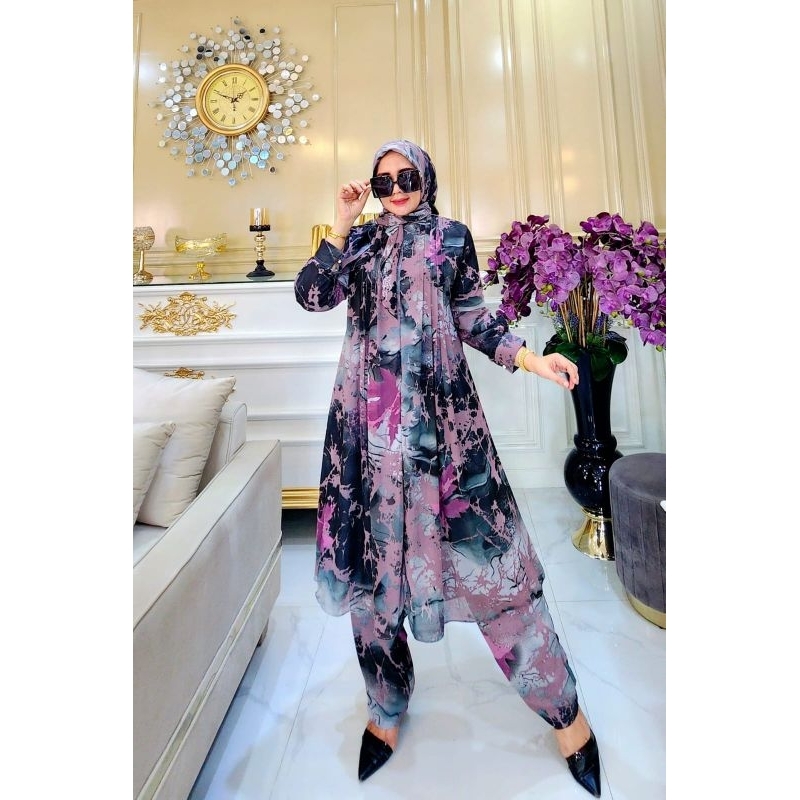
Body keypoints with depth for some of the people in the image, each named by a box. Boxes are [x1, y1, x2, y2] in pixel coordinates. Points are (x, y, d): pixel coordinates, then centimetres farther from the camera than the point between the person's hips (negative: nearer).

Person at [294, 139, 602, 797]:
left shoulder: (452, 237, 14)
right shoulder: (359, 240, 17)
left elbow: (473, 317, 11)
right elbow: (312, 296, 5)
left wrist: (527, 356, -2)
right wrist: (342, 226, 1)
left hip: (439, 411, -1)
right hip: (369, 416, 2)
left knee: (484, 545, -2)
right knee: (373, 547, 5)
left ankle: (565, 710, 18)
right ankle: (387, 704, 28)